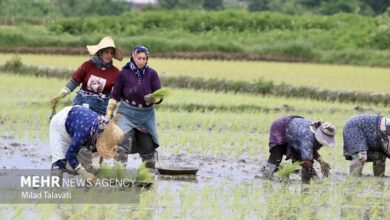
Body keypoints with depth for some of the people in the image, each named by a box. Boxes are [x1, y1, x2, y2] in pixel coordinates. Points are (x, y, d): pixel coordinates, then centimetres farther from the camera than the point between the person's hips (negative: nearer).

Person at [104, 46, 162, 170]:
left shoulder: (151, 74, -2)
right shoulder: (124, 73, -5)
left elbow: (159, 96, -4)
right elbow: (115, 96, 0)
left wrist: (152, 99, -27)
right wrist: (108, 115, -6)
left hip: (146, 115, 2)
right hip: (127, 114, -2)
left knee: (148, 147, 10)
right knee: (122, 143, -19)